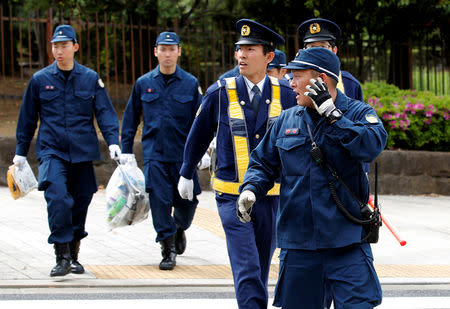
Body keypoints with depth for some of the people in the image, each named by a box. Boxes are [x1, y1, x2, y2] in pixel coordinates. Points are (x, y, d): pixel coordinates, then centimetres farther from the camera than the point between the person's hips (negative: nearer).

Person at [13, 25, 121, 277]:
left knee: (80, 202, 8)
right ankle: (62, 257, -19)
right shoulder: (40, 80, 4)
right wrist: (21, 151, 14)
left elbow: (105, 112, 3)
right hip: (51, 151, -2)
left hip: (82, 152, 2)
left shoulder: (91, 79, 5)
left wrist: (113, 142, -11)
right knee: (58, 199, -20)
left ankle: (74, 255, 24)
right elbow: (28, 117, 12)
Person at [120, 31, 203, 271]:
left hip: (183, 153, 0)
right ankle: (168, 249, -1)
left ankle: (179, 230, 36)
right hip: (154, 154, 0)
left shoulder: (190, 84, 3)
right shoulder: (143, 84, 6)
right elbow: (130, 118, 12)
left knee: (187, 201, 4)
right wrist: (126, 150, 8)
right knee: (159, 200, -8)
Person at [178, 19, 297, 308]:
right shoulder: (220, 94, -3)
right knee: (247, 273, -12)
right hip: (233, 196, -2)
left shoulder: (286, 95, 0)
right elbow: (198, 136, 12)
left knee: (261, 271, 12)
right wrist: (186, 175, 22)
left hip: (273, 196, 2)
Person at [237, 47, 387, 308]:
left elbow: (372, 147, -21)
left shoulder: (358, 113, -1)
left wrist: (330, 115, -19)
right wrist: (250, 190, -3)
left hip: (347, 242, -4)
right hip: (298, 244, 4)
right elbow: (263, 164, 17)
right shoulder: (286, 121, 11)